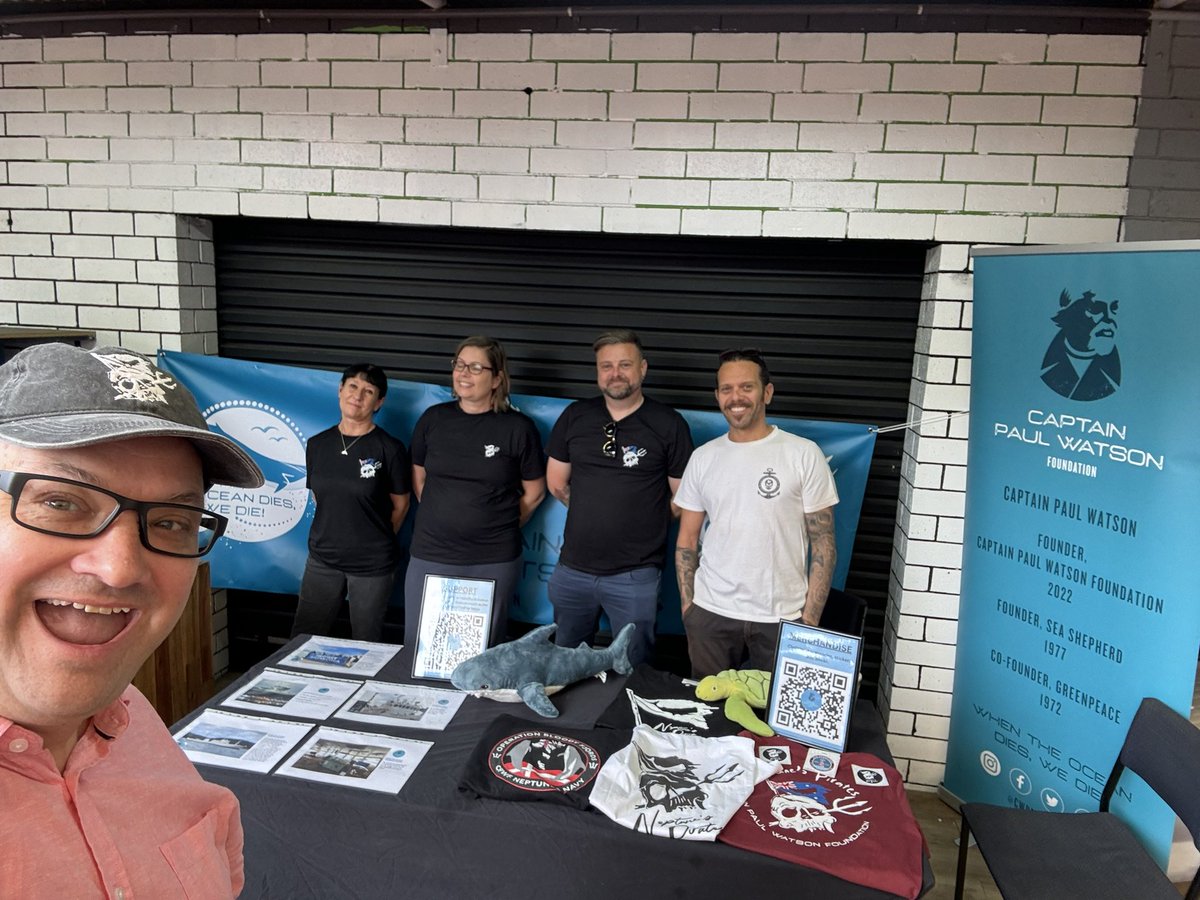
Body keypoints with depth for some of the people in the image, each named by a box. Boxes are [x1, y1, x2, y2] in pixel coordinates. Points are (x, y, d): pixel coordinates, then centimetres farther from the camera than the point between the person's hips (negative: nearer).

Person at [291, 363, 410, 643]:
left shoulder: (390, 449, -11)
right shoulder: (317, 445, 2)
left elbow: (399, 506, -1)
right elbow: (318, 497, 13)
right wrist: (337, 533, 11)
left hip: (373, 565, -4)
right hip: (322, 559, 4)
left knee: (366, 645, 12)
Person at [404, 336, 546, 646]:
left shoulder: (518, 427, -5)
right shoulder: (433, 419, 3)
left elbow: (534, 493, 4)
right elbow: (419, 479, 14)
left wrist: (502, 527, 5)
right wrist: (442, 519, 9)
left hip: (493, 562, -2)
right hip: (429, 555, 3)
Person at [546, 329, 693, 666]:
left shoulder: (669, 424, -6)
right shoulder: (575, 416, 4)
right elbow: (557, 483, 12)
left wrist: (644, 523, -1)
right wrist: (596, 516, 11)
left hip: (635, 575, -3)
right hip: (573, 568, 4)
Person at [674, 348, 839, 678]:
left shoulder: (804, 454, -5)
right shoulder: (703, 457, 4)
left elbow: (823, 543, -4)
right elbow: (687, 538, 9)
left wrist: (810, 619, -8)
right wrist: (687, 605, 3)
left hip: (781, 617, -2)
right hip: (710, 613, 3)